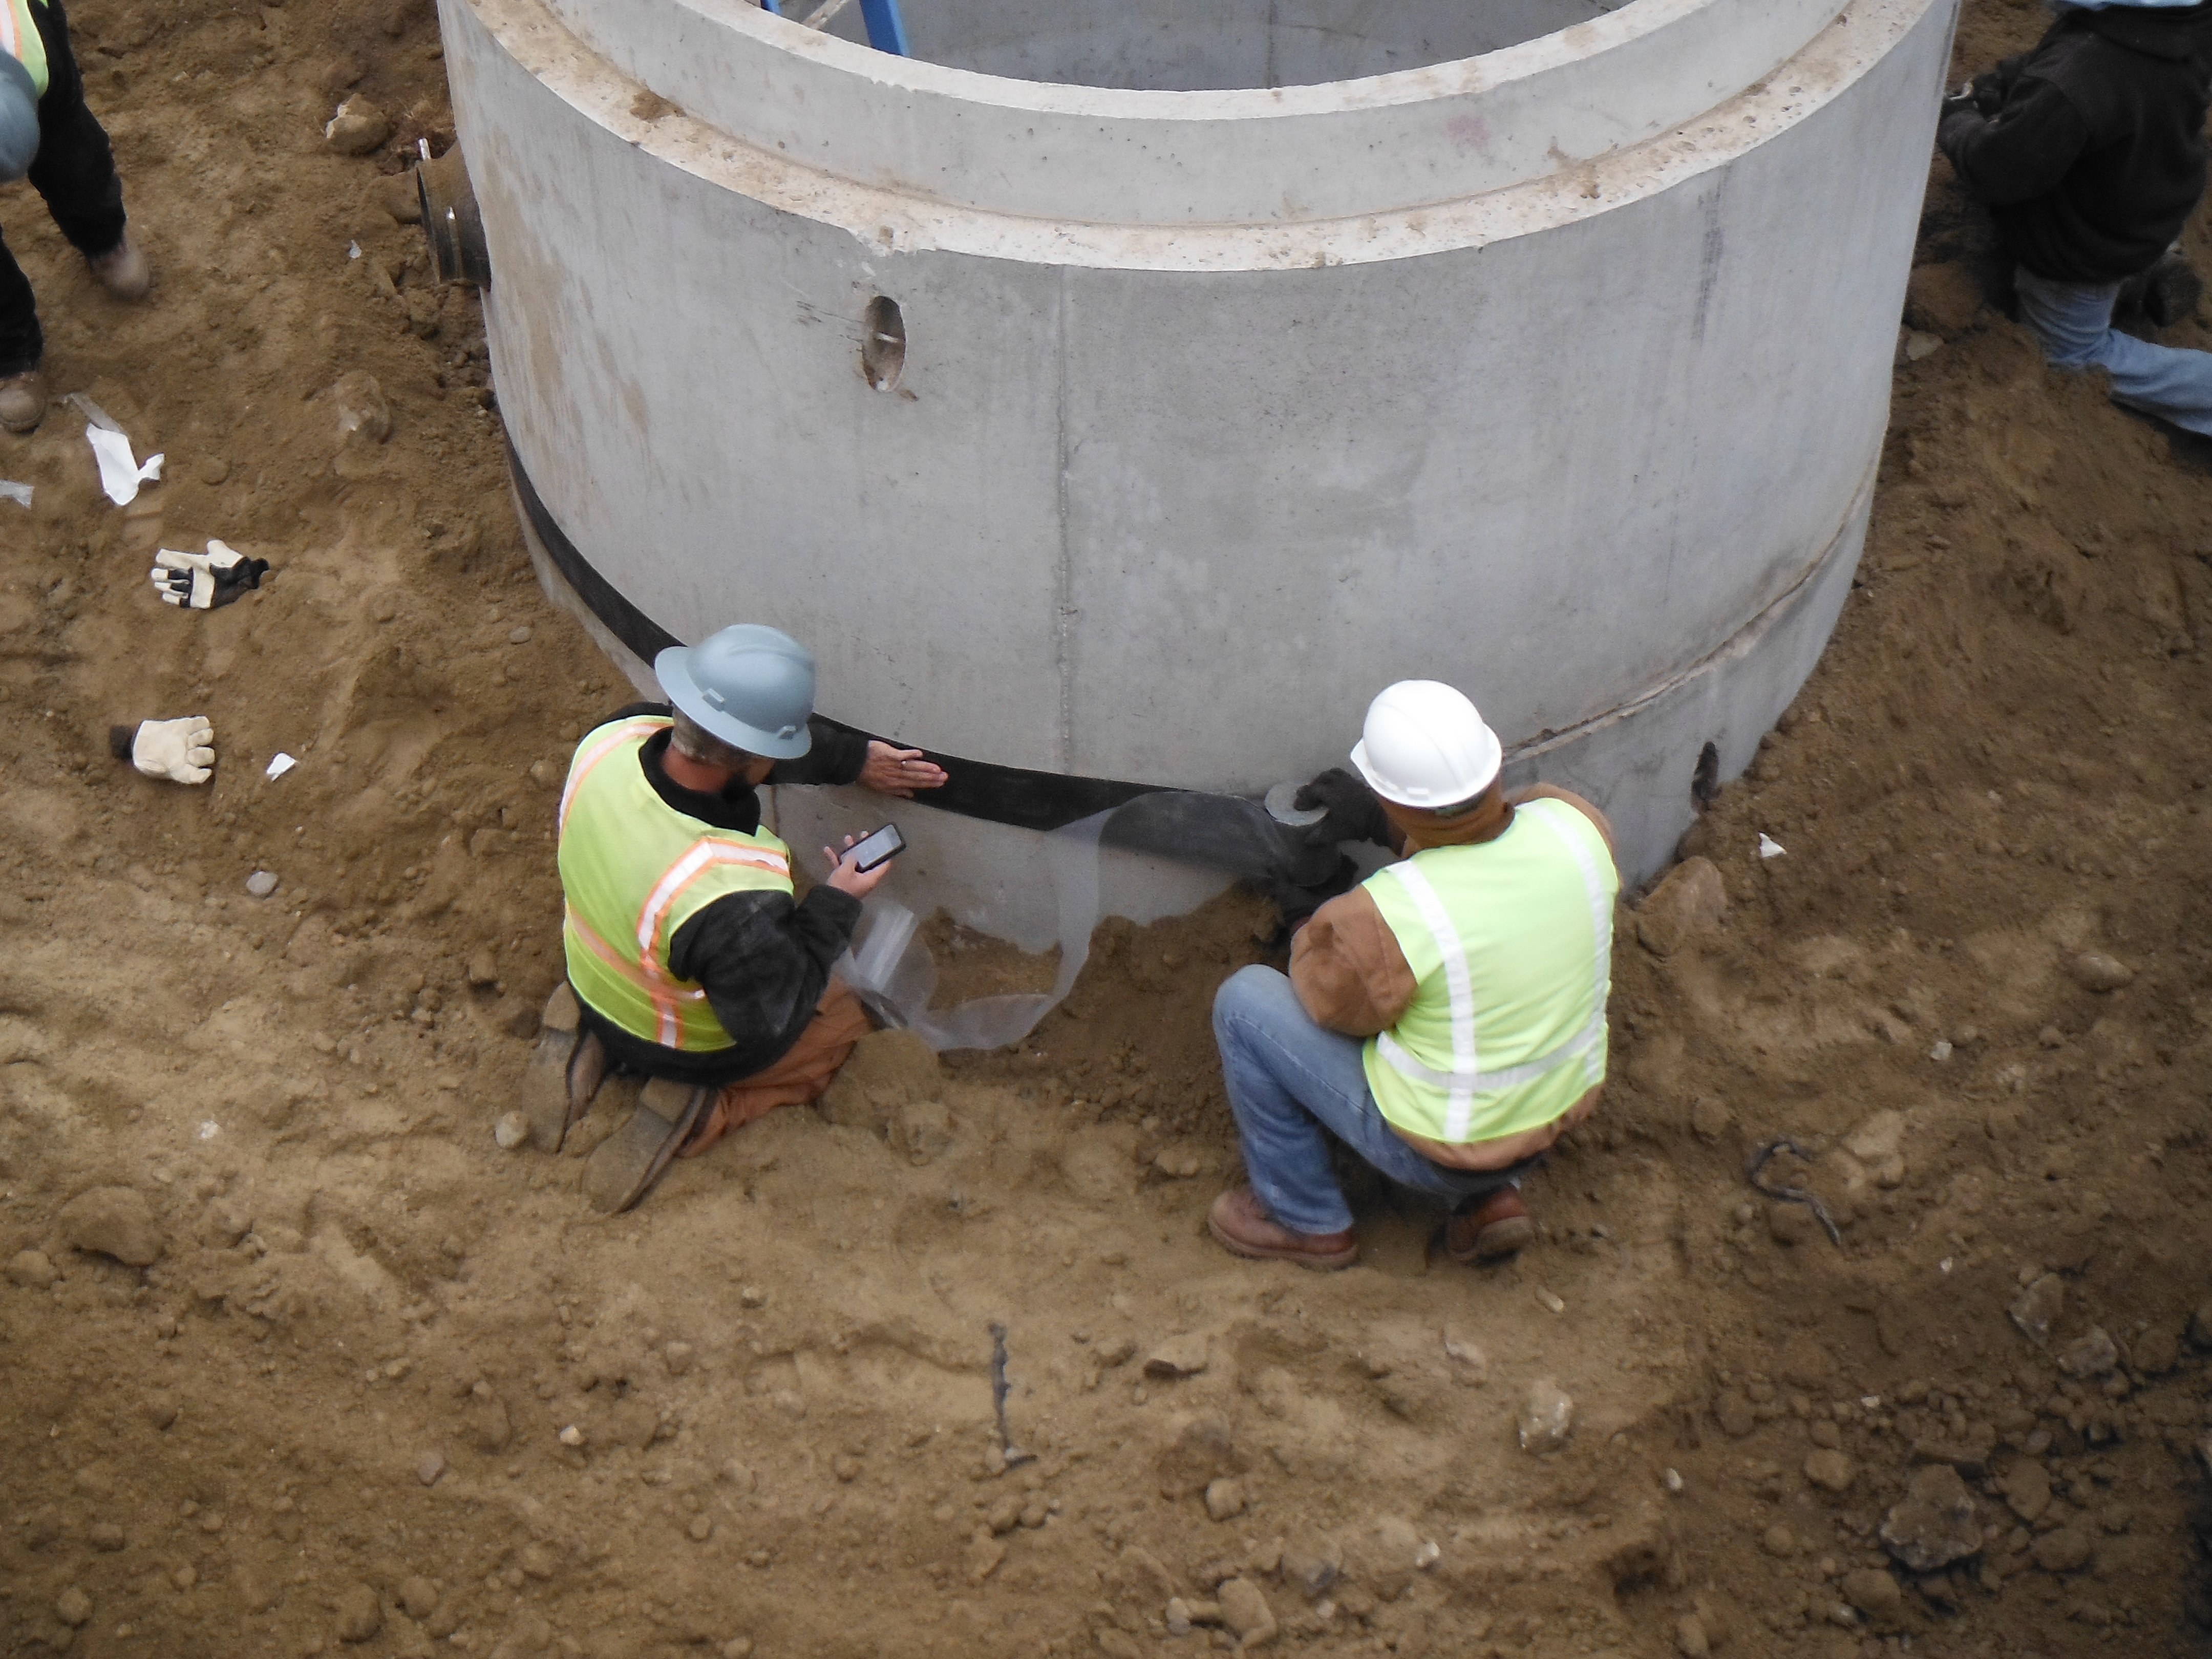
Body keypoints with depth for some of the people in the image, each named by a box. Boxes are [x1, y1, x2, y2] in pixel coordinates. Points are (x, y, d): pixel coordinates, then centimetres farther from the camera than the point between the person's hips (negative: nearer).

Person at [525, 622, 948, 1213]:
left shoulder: (613, 738, -26)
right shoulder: (733, 900, -45)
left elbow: (739, 738, -6)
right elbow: (770, 1021, -27)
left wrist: (853, 759, 0)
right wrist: (837, 904, -18)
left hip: (592, 982, 6)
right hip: (689, 1047, -6)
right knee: (844, 1015, 23)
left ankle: (593, 1044, 13)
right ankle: (696, 1110, 2)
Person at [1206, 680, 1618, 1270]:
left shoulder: (1387, 917, -33)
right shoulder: (1575, 824, -17)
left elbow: (1330, 1003, -11)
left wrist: (1313, 937, 7)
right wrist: (1386, 826, 7)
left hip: (1437, 1146, -6)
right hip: (1564, 1106, 6)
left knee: (1244, 1004, 4)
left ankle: (1308, 1223, 19)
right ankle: (1493, 1193, 22)